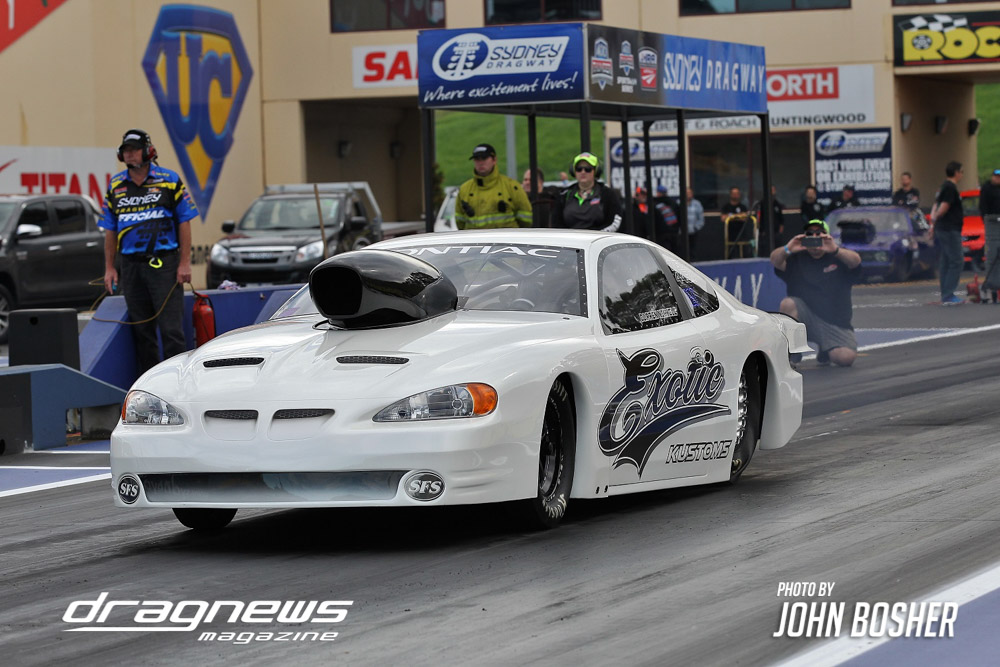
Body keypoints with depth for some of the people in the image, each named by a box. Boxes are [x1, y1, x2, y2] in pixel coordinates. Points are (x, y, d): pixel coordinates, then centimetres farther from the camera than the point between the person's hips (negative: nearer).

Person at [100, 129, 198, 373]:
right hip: (131, 266, 4)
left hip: (164, 263, -4)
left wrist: (184, 263, -7)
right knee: (141, 330, 7)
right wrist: (109, 268, 8)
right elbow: (110, 230, 14)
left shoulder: (169, 181, 1)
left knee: (171, 328, -7)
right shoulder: (115, 186, 11)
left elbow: (184, 222, 0)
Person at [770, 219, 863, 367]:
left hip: (835, 325, 0)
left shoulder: (838, 258, 3)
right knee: (788, 304, -31)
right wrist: (787, 250, -36)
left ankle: (824, 352, 15)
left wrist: (835, 250, -41)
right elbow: (775, 259, -13)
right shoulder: (797, 259, 6)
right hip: (804, 316, 0)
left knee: (846, 357, -23)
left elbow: (855, 260, -19)